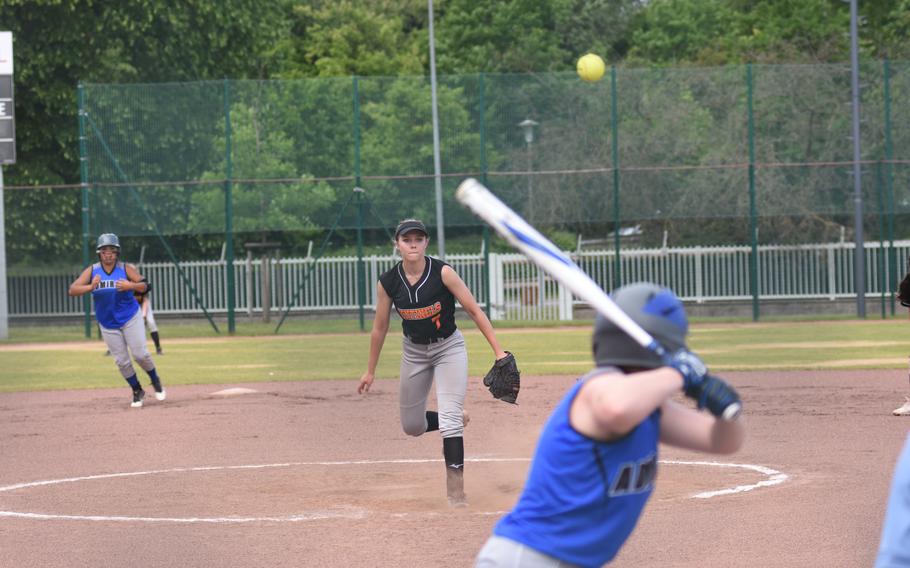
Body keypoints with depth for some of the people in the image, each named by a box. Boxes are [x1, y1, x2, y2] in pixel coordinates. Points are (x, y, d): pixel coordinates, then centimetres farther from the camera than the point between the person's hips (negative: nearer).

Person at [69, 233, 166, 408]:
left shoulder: (126, 269, -10)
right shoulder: (92, 271, -8)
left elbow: (145, 286, -12)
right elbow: (72, 290, -16)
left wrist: (131, 286, -32)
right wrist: (91, 287, -34)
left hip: (130, 318, -2)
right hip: (108, 324, 2)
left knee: (140, 354, -6)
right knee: (121, 361, 4)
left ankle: (155, 381, 20)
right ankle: (137, 391, 21)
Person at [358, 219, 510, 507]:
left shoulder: (442, 272, -20)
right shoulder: (388, 282, -11)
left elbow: (474, 311, -17)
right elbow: (379, 328, 1)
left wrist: (498, 351, -23)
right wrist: (370, 371, 8)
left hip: (449, 347, -4)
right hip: (414, 351, 4)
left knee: (449, 416, -17)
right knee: (412, 425, 10)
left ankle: (456, 488, -11)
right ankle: (455, 420, 40)